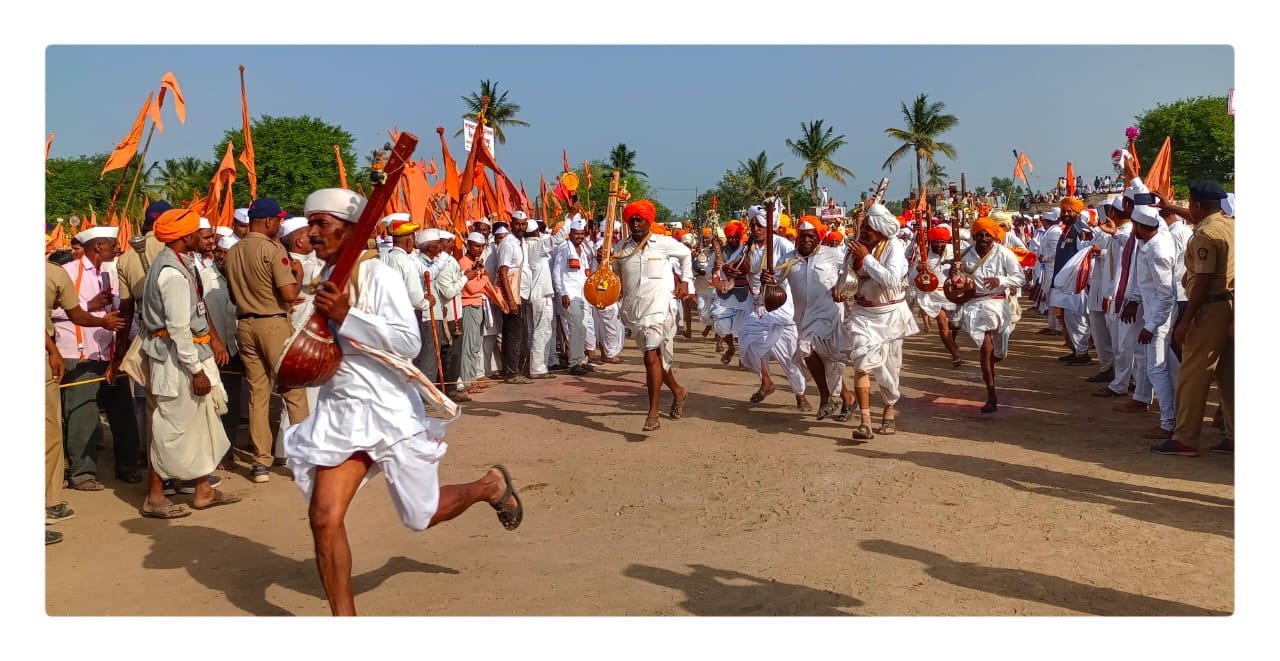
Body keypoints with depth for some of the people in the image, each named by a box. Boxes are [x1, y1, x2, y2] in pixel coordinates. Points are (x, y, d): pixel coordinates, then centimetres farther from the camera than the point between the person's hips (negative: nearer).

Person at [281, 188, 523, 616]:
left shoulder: (379, 275, -14)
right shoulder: (324, 281, 7)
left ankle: (492, 486, 38)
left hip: (390, 410, -5)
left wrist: (346, 316, -27)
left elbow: (410, 342, -24)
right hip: (340, 412, 6)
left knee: (422, 516, 9)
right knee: (324, 518, -8)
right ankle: (344, 618, 8)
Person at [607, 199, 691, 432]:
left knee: (651, 357, -16)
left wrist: (685, 281, 10)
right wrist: (603, 262, -9)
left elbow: (686, 254, 16)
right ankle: (678, 391, 41)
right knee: (657, 357, 17)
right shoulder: (621, 247, 4)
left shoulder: (664, 243, -3)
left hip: (658, 310, -4)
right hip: (632, 311, 4)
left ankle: (653, 413, -12)